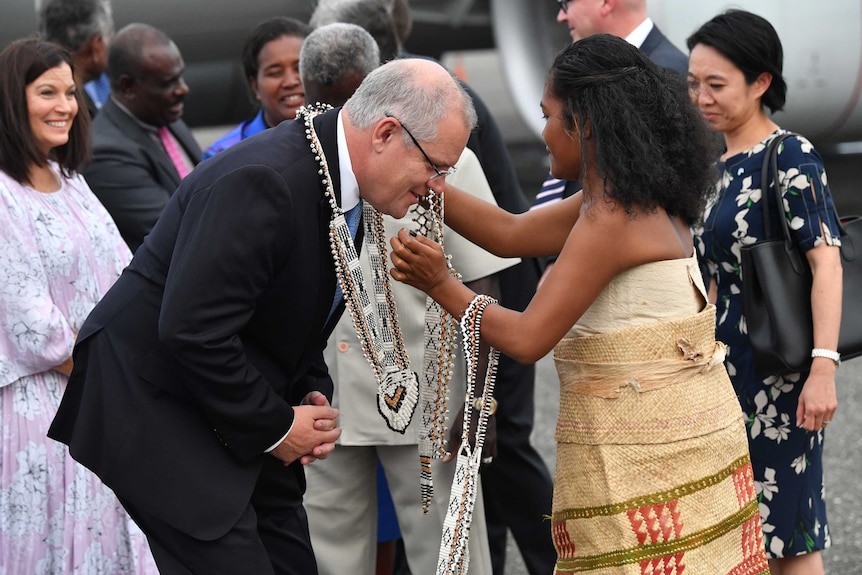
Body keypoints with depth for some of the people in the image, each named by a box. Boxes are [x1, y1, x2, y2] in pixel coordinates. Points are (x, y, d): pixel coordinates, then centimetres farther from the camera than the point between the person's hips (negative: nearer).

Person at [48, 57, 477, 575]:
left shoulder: (340, 187, 6)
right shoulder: (263, 181, -25)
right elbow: (192, 330, -29)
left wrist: (314, 397, 1)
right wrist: (275, 426, -18)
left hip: (242, 430, 10)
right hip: (156, 412, -10)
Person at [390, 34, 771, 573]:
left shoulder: (611, 219, -19)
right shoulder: (640, 200, 10)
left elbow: (528, 338, -17)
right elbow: (510, 233, 14)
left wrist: (440, 285, -8)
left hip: (639, 453, -9)